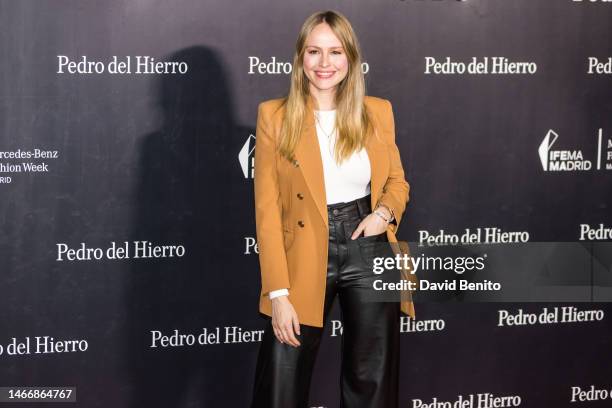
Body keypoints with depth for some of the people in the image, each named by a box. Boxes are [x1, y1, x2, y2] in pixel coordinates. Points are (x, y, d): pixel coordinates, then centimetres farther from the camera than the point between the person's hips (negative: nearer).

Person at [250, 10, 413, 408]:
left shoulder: (378, 111, 4)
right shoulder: (275, 116, -4)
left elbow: (397, 181, 15)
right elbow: (267, 209, -6)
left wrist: (385, 211, -10)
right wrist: (278, 293, -12)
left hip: (369, 253, 2)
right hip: (304, 258, -2)